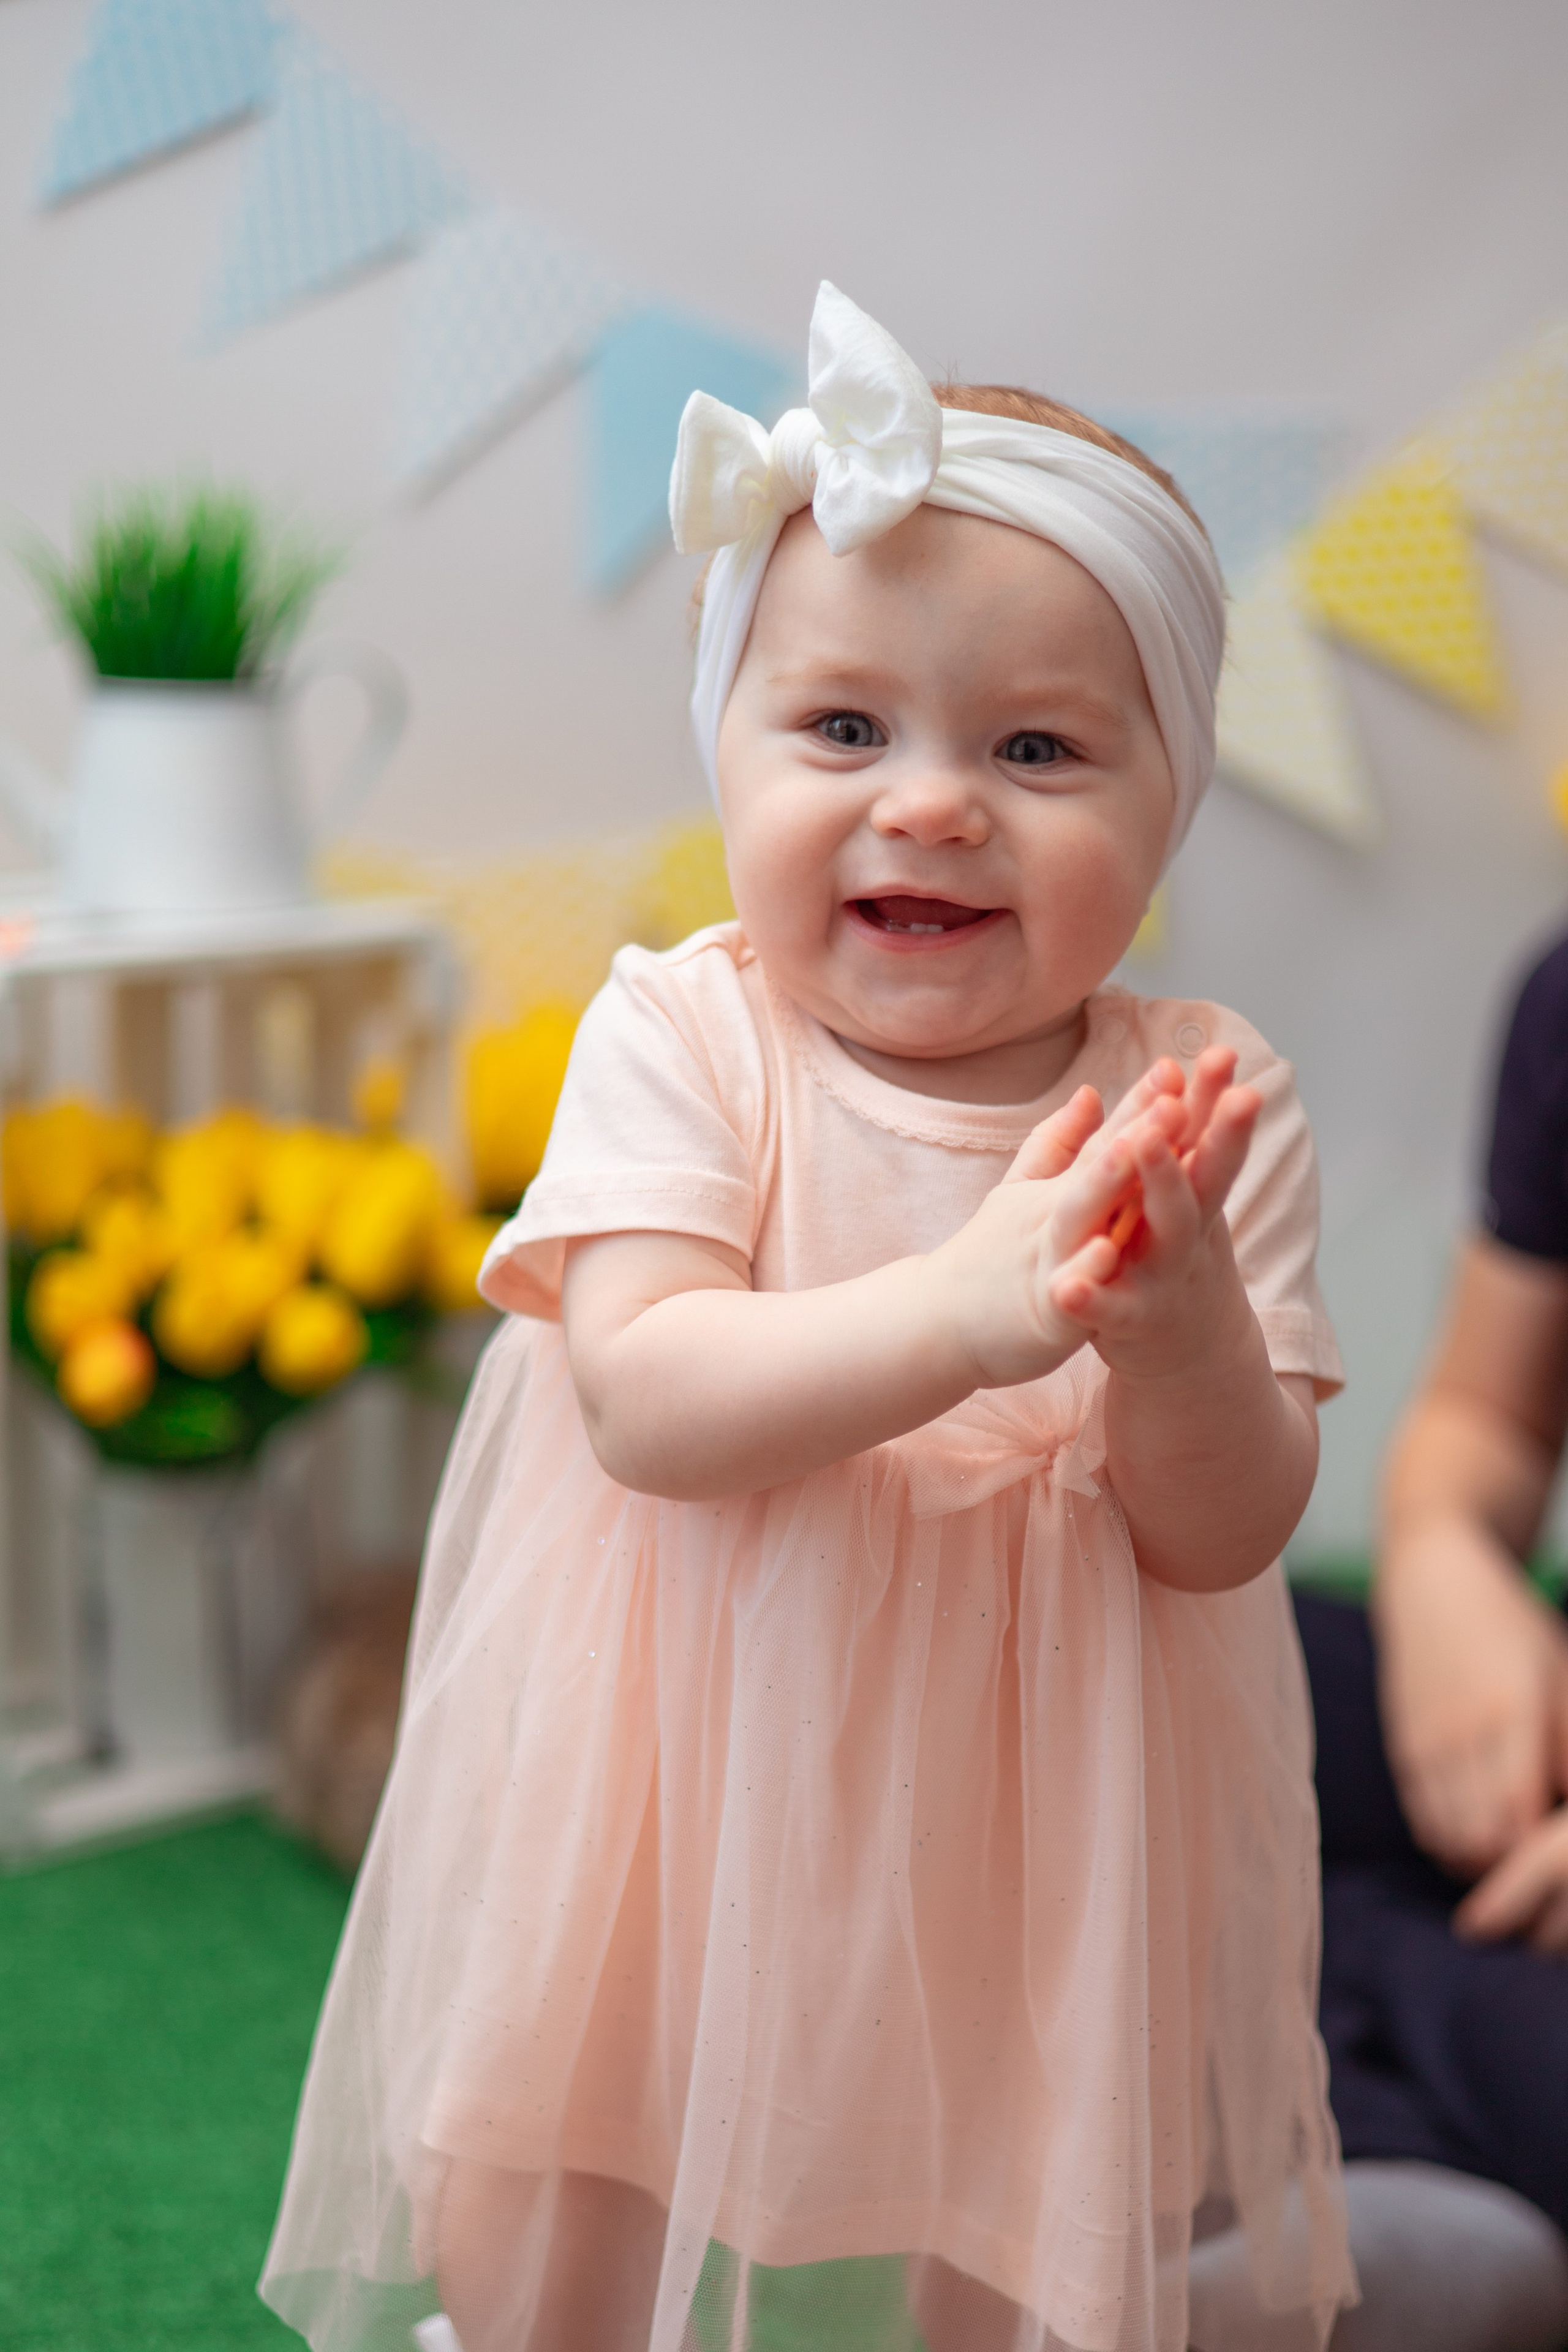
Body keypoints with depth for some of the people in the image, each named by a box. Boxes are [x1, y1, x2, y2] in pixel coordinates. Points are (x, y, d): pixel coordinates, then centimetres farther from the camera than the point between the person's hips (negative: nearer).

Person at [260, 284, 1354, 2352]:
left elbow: (1226, 1532, -12)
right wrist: (958, 1310, -40)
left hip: (1019, 1826, 1)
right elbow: (645, 1402, -26)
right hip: (680, 1787, 0)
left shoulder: (1207, 1104, -11)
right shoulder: (679, 1040, -14)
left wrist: (1178, 1330, -33)